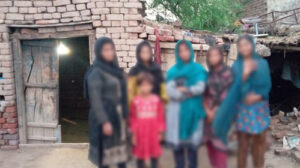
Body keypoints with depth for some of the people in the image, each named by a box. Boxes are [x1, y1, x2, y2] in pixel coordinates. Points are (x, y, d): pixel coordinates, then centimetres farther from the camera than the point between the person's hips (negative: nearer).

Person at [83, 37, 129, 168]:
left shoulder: (115, 69, 11)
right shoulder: (96, 73, -12)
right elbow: (95, 100, -17)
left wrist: (124, 115, 13)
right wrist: (104, 121, -20)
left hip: (118, 117, 7)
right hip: (105, 117, -7)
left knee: (121, 150, 13)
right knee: (106, 152, 4)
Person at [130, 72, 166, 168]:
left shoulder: (156, 100, -6)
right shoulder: (135, 101, -8)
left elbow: (160, 117, 0)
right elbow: (133, 118, -1)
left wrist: (160, 132, 2)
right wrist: (134, 134, 0)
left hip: (153, 132, 1)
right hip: (140, 133, 0)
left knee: (154, 154, 13)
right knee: (140, 154, 12)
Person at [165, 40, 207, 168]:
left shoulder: (199, 69, 6)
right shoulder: (172, 71, 6)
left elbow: (200, 88, -8)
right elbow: (170, 91, -8)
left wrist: (183, 89, -6)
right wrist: (190, 93, -9)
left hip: (193, 111, 0)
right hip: (177, 111, 1)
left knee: (192, 143, 3)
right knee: (177, 142, 4)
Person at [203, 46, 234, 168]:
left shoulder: (227, 72, -2)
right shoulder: (208, 73, 10)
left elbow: (226, 93, -8)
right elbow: (204, 93, 5)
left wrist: (215, 110, -10)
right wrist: (207, 110, -7)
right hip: (208, 111, 4)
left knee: (219, 142, -6)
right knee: (209, 142, 8)